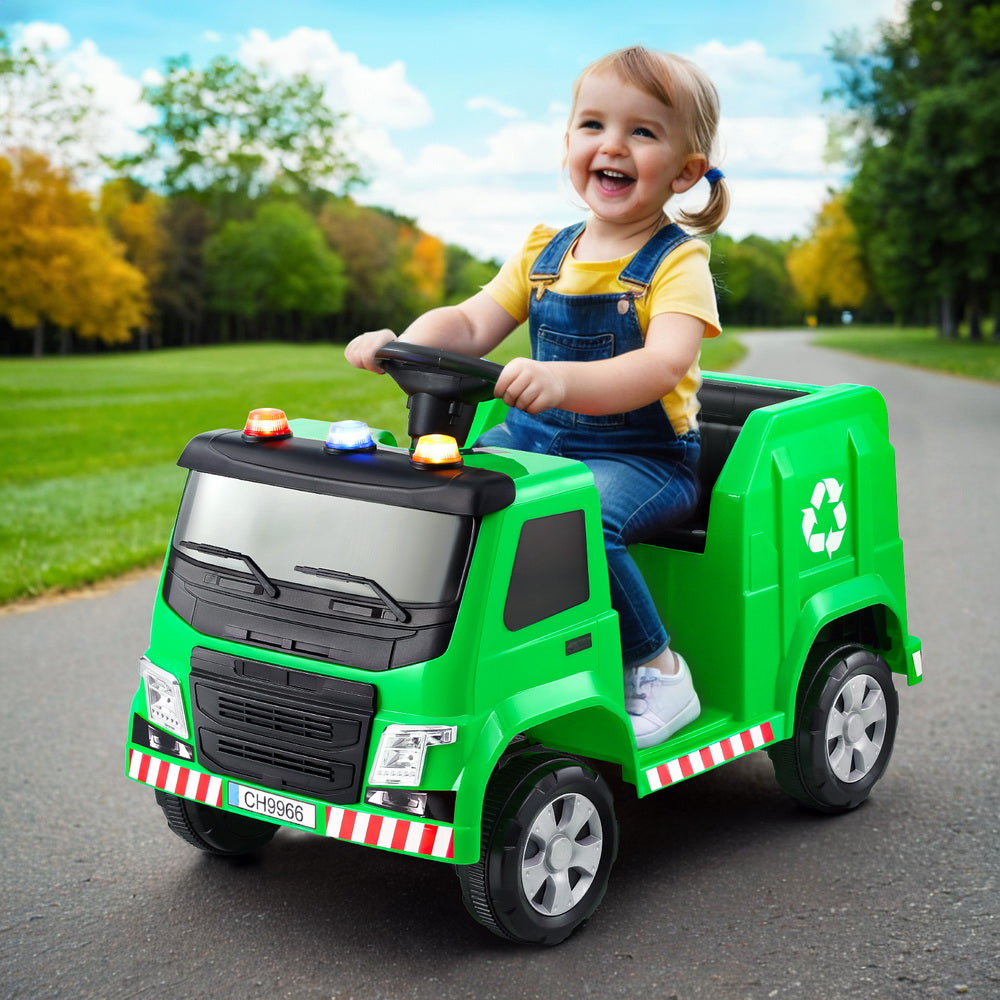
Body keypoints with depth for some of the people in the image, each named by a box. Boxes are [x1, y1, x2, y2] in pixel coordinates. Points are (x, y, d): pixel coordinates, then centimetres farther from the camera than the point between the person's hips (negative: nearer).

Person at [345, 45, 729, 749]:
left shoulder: (678, 263, -9)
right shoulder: (543, 254, 10)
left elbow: (661, 366, -27)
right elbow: (470, 326, 6)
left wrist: (563, 380, -45)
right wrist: (405, 343, -17)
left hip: (642, 455, -6)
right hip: (534, 437, 6)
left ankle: (657, 670, -14)